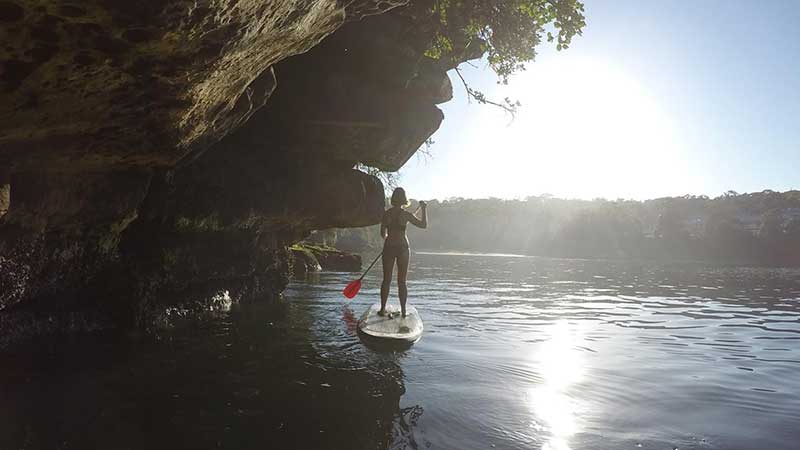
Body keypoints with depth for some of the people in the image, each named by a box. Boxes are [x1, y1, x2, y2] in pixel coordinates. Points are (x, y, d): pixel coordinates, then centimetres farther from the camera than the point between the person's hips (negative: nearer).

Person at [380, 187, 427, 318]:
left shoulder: (386, 214, -2)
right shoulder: (406, 215, -9)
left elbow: (383, 233, 3)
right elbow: (424, 225, -1)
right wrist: (424, 209, 10)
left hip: (388, 247, 2)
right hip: (402, 247, -2)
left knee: (386, 280, 10)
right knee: (402, 281, 6)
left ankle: (383, 309, 12)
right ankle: (403, 311, 8)